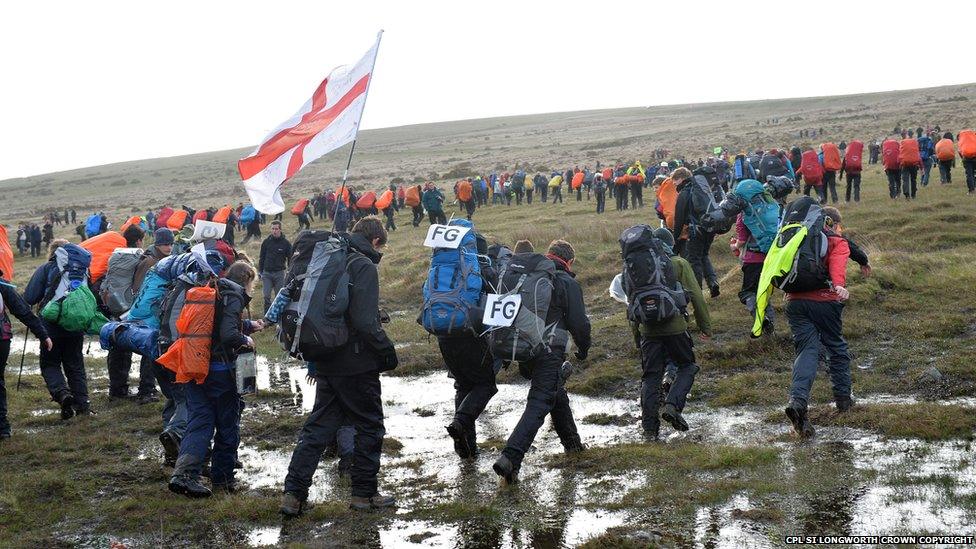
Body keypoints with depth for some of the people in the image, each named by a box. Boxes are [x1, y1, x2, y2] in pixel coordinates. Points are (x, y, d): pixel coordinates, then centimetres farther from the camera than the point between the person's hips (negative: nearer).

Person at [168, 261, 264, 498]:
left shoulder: (215, 291, 15)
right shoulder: (233, 296, -10)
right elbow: (228, 335, -22)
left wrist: (249, 325, 37)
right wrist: (246, 340, -4)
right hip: (219, 369, -7)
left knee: (199, 420, 4)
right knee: (228, 424, 9)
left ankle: (184, 473, -12)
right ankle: (222, 477, 16)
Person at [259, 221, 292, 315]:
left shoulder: (286, 243, -1)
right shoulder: (266, 242, 4)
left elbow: (290, 259, 5)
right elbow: (261, 258, 12)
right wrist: (260, 272, 7)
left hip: (279, 273, -1)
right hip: (267, 273, 1)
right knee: (266, 296, -4)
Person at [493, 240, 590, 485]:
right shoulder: (568, 283, -3)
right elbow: (579, 323, -4)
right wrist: (583, 349, 13)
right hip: (549, 352, -7)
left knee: (557, 393, 27)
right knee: (539, 404, -10)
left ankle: (571, 442, 41)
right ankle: (510, 458, -24)